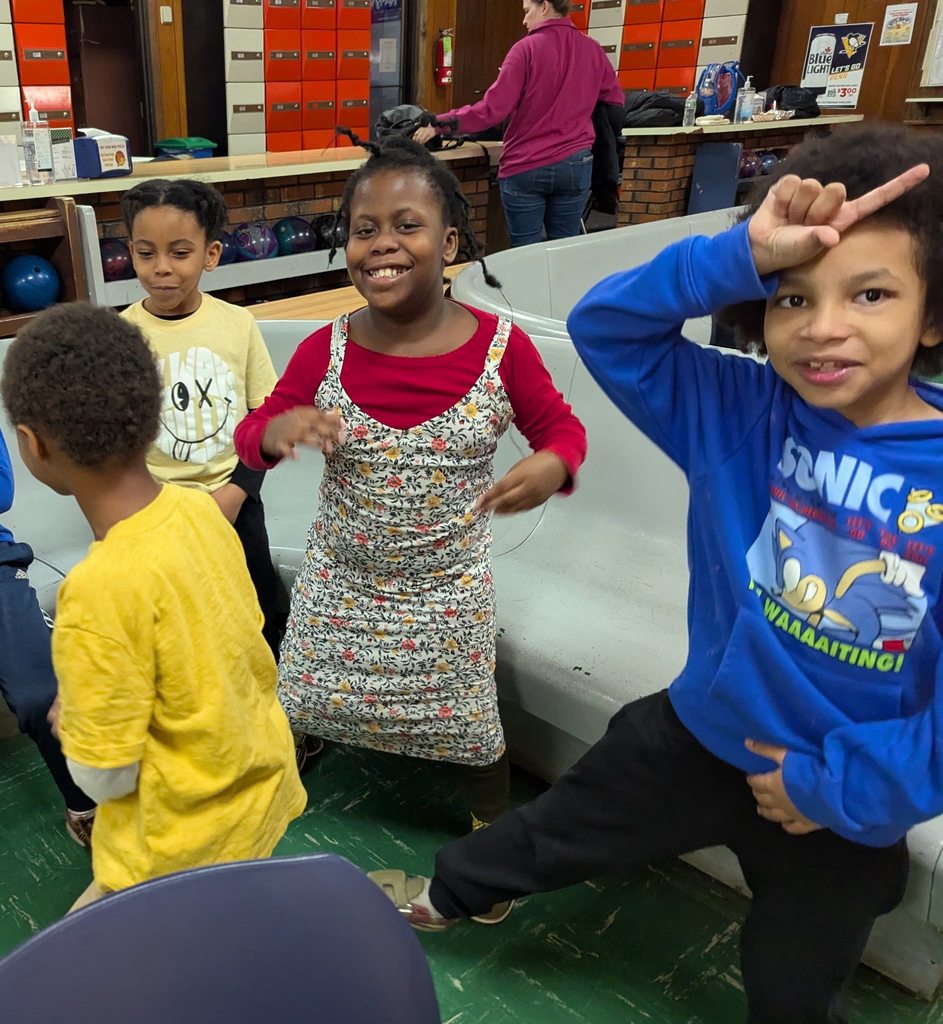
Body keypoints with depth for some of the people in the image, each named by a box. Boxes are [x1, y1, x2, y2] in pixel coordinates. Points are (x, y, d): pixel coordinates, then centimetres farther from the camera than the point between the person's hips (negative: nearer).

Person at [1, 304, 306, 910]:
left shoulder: (101, 588, -33)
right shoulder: (200, 508, -11)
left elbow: (104, 777, -22)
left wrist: (70, 721, -2)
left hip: (187, 841, -6)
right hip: (263, 784, 7)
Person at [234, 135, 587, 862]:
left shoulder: (501, 347, -18)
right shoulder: (325, 350, -13)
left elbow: (562, 427, -5)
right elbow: (252, 433, -5)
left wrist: (551, 466, -29)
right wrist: (278, 429, -30)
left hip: (449, 589, -2)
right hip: (340, 581, 2)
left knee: (468, 720, 17)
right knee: (305, 700, 24)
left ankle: (494, 830, 48)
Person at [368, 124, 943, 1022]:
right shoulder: (737, 413, -16)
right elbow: (604, 325, -21)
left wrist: (838, 785, -17)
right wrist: (740, 260, -34)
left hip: (848, 797, -1)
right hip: (703, 734, 2)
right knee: (557, 828, 25)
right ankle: (446, 895, 56)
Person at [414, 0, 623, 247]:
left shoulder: (526, 49, -8)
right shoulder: (592, 50, 6)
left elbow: (493, 109, -14)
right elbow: (616, 102, 17)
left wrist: (439, 124, -9)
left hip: (525, 168, -4)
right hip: (574, 164, 4)